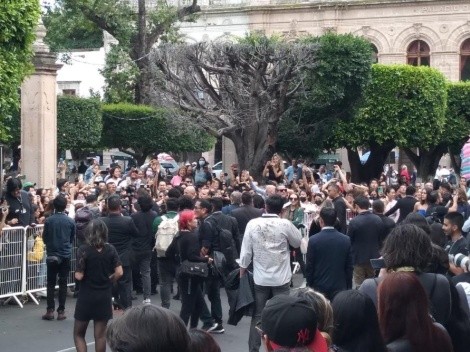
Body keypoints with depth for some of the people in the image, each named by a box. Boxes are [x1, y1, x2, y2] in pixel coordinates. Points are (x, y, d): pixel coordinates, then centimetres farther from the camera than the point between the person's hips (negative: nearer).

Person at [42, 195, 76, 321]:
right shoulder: (70, 221, -6)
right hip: (66, 255, 0)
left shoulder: (48, 220, -9)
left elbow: (44, 238, 2)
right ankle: (61, 311, 4)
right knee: (63, 283, 5)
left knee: (51, 283, 7)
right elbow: (72, 238, 6)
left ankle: (50, 310, 3)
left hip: (52, 254, 0)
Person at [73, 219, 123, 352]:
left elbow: (79, 276, -14)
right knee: (100, 335, 9)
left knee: (78, 334, 11)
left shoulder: (84, 250, -12)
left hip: (86, 296, -3)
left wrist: (76, 273, 7)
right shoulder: (110, 250, -3)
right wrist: (107, 281, 9)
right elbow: (119, 272, -7)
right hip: (104, 296, 3)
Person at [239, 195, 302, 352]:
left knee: (258, 316, 10)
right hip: (281, 278, -1)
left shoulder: (252, 224, -7)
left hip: (260, 278, 1)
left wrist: (242, 273, 8)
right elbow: (298, 242, 7)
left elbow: (245, 252, -4)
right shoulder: (285, 224, -10)